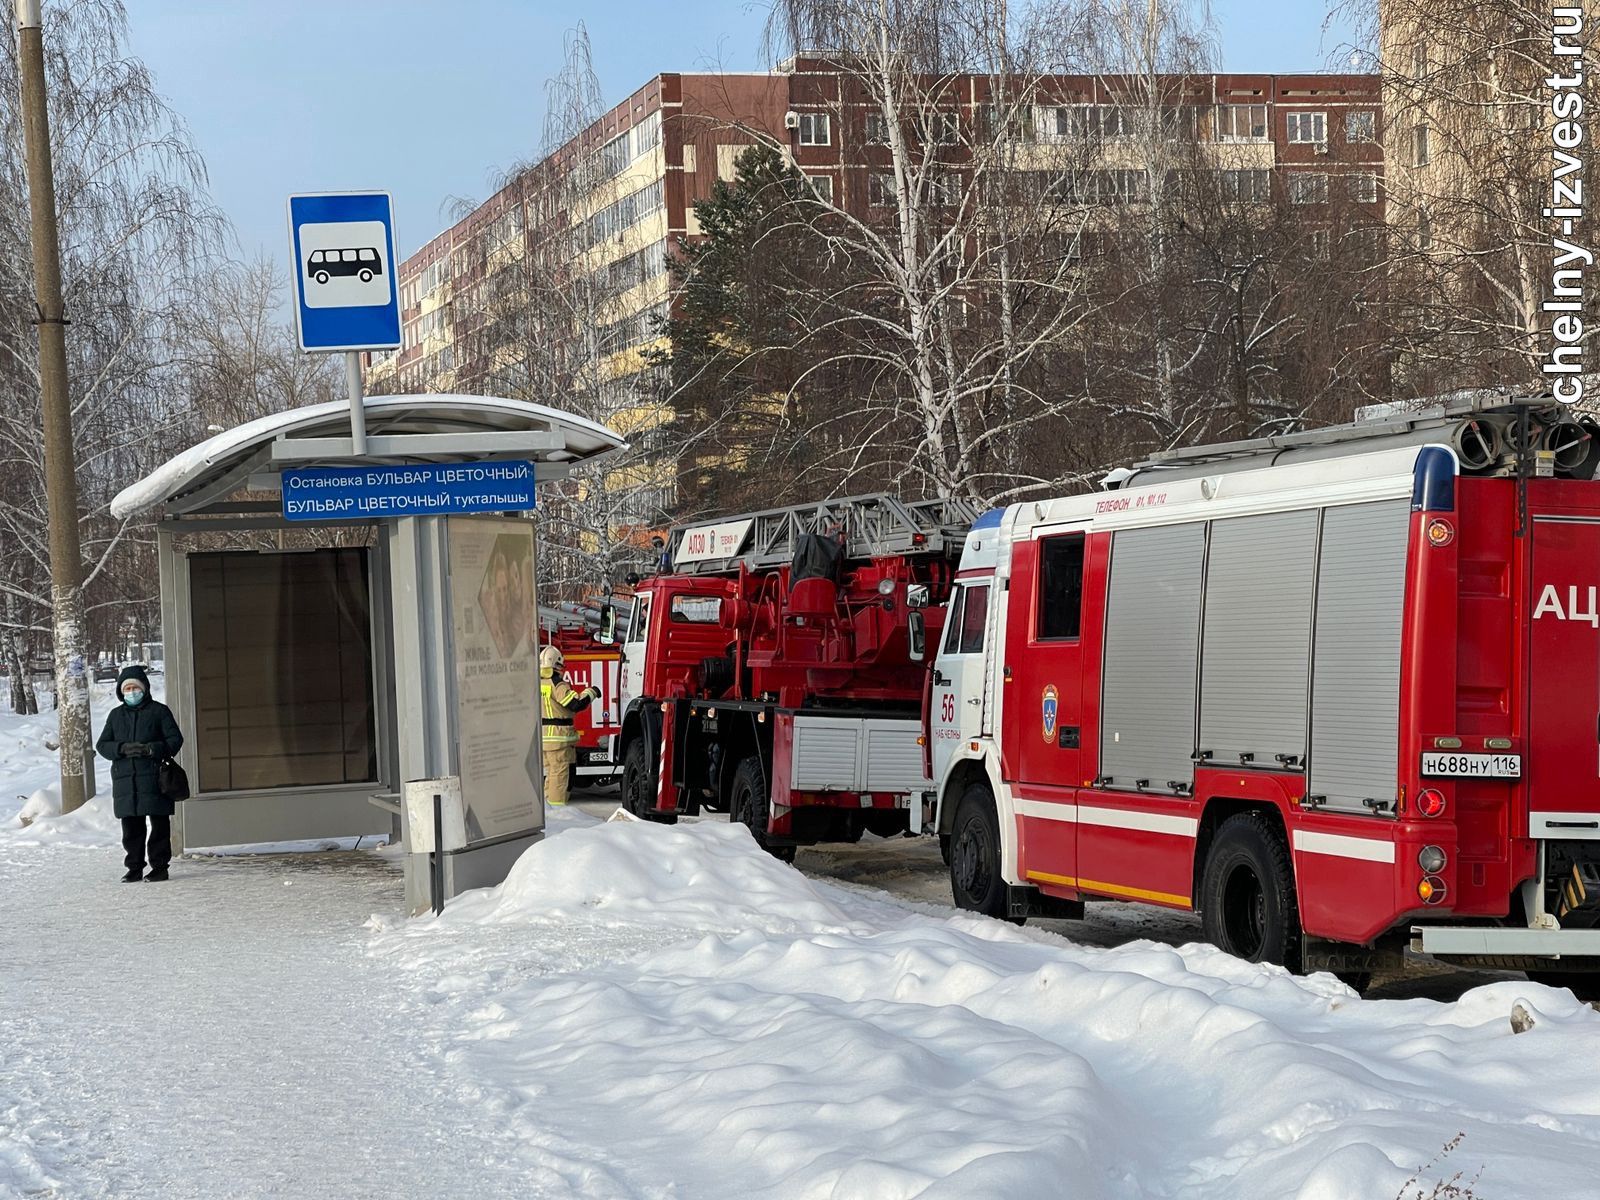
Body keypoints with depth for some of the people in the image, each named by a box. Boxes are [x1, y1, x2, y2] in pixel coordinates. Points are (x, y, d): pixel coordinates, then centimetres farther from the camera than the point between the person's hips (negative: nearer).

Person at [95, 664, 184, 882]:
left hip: (153, 777, -3)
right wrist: (123, 749, -10)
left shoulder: (159, 711, 4)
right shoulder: (116, 715, 16)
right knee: (131, 827, 5)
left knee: (159, 824, -1)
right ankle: (134, 868, 11)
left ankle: (159, 866, 6)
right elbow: (102, 745, 11)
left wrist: (152, 749, -16)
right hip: (124, 780, 3)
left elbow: (175, 739, 0)